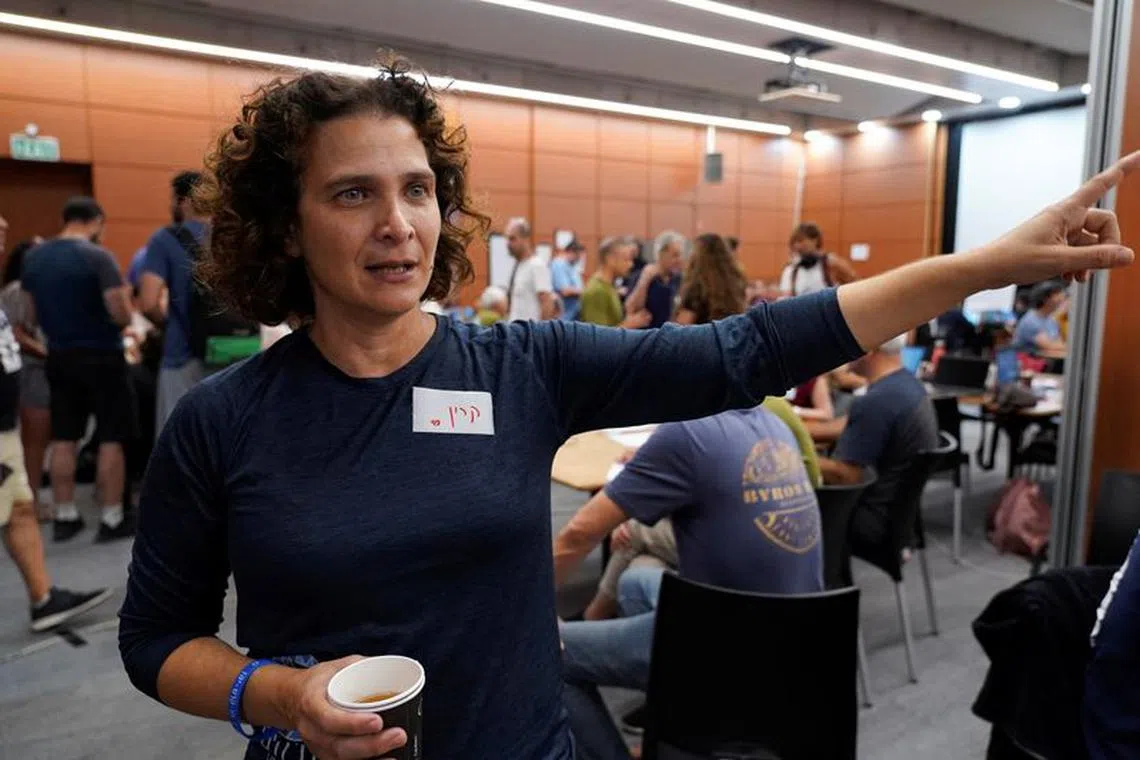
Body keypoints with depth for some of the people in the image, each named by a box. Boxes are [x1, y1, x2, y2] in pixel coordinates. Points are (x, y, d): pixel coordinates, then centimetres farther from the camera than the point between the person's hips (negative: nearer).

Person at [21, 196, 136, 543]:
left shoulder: (33, 257, 5)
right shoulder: (98, 256, -15)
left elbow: (31, 314, 12)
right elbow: (122, 315, -18)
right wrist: (123, 295, 2)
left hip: (59, 357, 6)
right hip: (101, 357, -6)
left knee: (63, 439, 12)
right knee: (110, 439, 1)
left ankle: (64, 517, 20)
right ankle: (112, 519, 5)